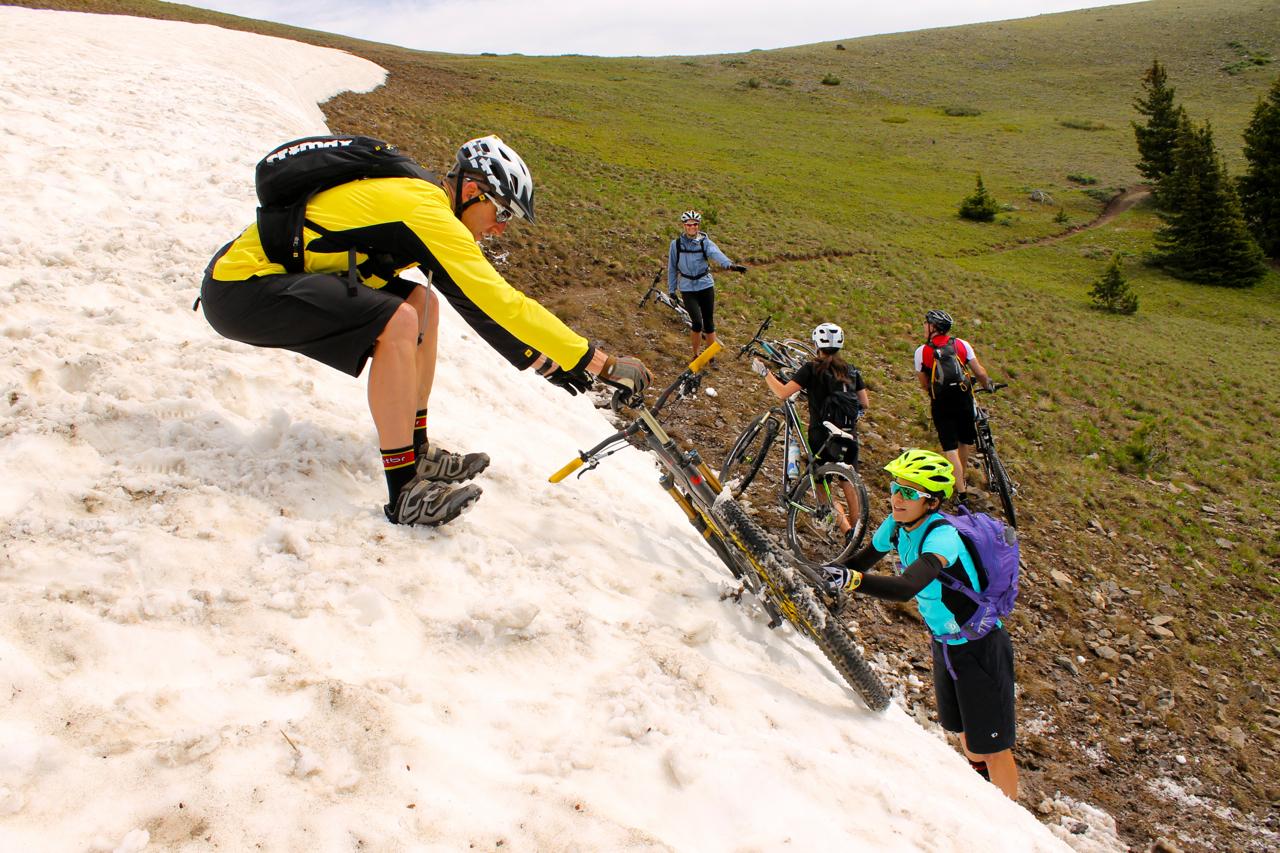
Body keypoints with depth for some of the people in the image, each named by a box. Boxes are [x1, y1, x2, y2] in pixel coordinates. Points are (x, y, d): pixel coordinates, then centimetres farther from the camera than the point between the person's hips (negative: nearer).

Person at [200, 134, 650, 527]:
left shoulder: (421, 199, 11)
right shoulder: (425, 210, -20)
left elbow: (475, 300, 17)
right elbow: (500, 301, -24)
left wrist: (543, 360, 18)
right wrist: (597, 360, -21)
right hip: (241, 288, -10)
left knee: (423, 302, 9)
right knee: (398, 321, -27)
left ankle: (416, 451, 15)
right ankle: (405, 493, -22)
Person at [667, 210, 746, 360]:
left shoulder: (705, 242, -4)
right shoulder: (676, 244, -1)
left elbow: (716, 253, -24)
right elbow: (672, 268, 7)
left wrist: (730, 264, -43)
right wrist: (671, 290, 8)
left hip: (706, 286, 1)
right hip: (687, 288, -1)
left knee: (709, 323, 6)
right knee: (697, 322, -15)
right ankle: (696, 356, 6)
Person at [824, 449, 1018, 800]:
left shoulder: (942, 536, -34)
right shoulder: (896, 526, -10)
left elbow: (906, 587, -51)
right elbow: (858, 563, 1)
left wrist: (853, 580, -63)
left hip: (981, 649, -8)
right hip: (944, 643, 8)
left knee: (992, 746, 5)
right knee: (963, 733, 26)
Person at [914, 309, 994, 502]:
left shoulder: (922, 351, -5)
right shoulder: (962, 344, 1)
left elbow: (924, 384, 1)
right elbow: (980, 372, 0)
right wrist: (988, 385, 21)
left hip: (941, 404, -2)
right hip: (964, 400, 3)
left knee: (950, 447, 2)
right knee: (966, 441, 23)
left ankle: (961, 490, -4)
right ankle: (962, 477, 40)